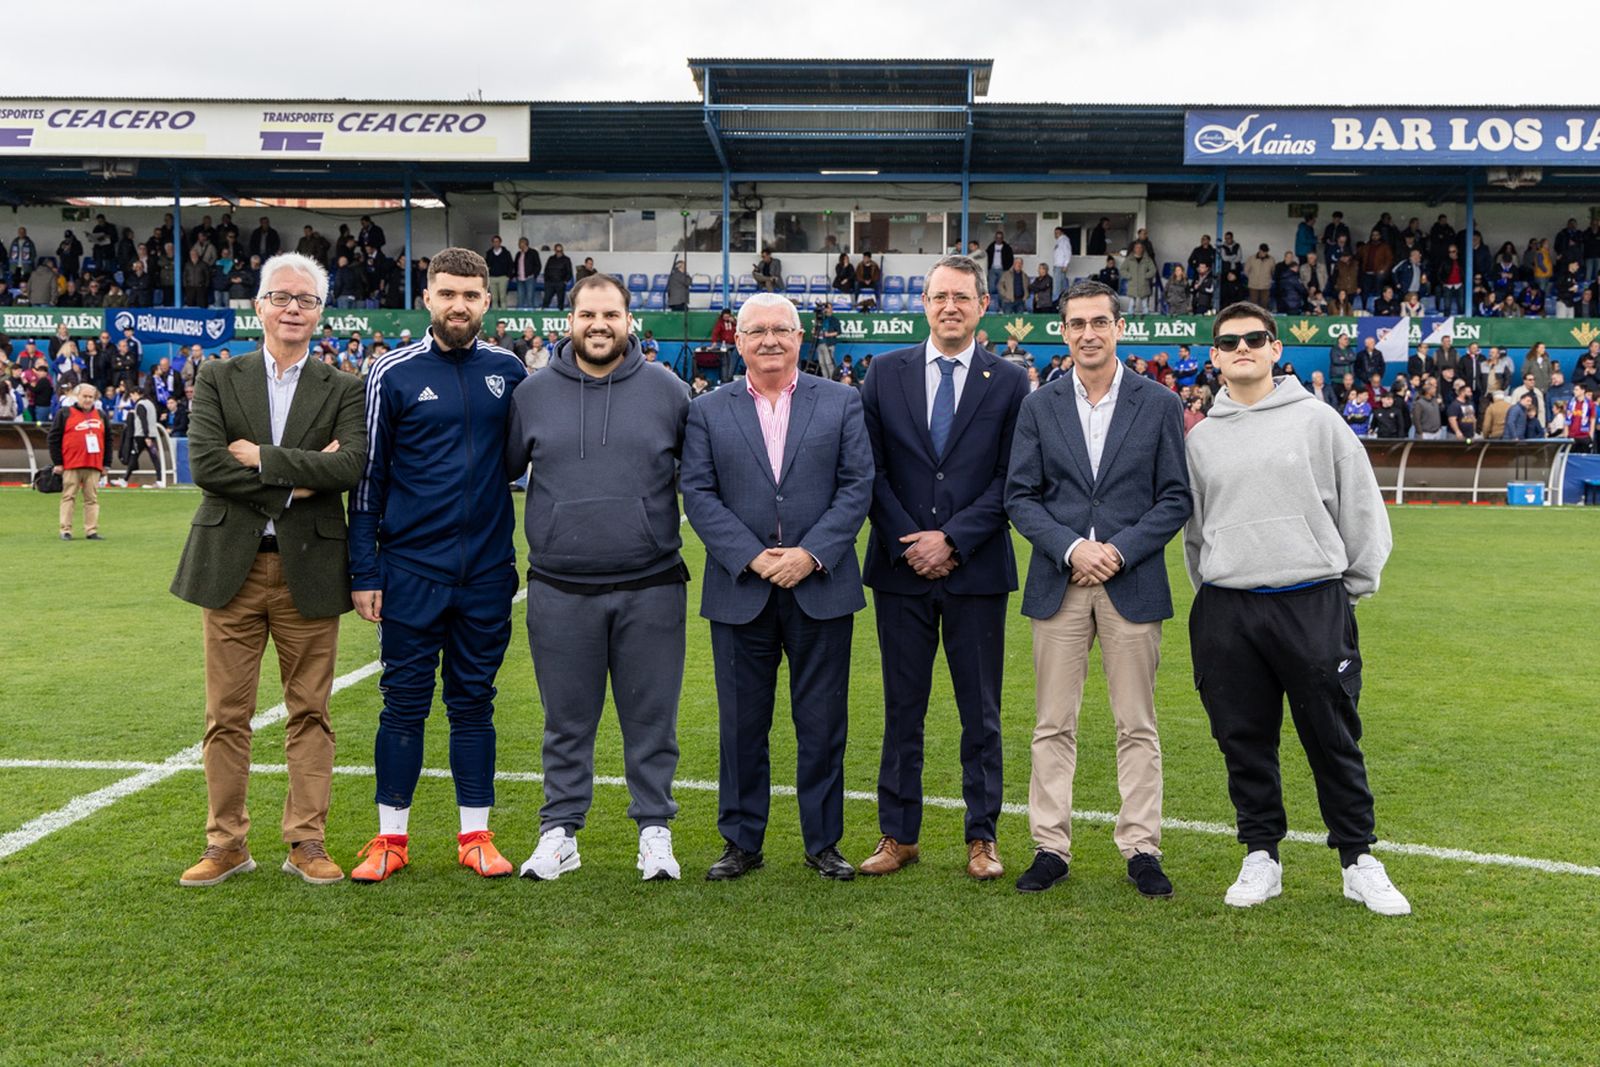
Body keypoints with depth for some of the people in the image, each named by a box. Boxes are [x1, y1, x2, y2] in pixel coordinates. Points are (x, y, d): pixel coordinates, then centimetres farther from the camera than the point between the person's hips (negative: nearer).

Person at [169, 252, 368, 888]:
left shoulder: (343, 390, 5)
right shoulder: (217, 380, 7)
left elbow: (351, 464, -13)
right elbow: (205, 463, -8)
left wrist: (262, 457, -14)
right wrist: (296, 480, -12)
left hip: (308, 569, 0)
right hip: (231, 567, 1)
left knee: (310, 712, 5)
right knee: (226, 716, 7)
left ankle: (306, 841, 15)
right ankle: (226, 844, 19)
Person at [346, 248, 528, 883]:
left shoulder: (508, 372, 5)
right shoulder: (394, 373, -1)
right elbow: (368, 477, 1)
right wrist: (364, 572, -2)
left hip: (487, 570, 2)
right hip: (411, 569, -2)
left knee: (474, 701, 9)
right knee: (404, 702, 4)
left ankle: (476, 835, 19)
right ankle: (392, 837, 17)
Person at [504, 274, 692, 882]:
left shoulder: (668, 392, 3)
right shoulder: (533, 394, 5)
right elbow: (501, 469, 14)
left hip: (651, 588, -1)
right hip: (559, 592, 1)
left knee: (652, 718, 6)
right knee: (567, 721, 10)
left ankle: (654, 831, 19)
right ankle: (560, 832, 22)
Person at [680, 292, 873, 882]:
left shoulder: (841, 402, 6)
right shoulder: (708, 411, 7)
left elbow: (857, 486, 0)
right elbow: (698, 494, 0)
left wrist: (811, 553, -12)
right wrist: (751, 557, -12)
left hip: (820, 587, 0)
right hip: (740, 590, 1)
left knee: (822, 722, 6)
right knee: (741, 723, 7)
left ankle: (823, 842, 20)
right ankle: (741, 842, 21)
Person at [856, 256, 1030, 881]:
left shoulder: (1010, 382, 3)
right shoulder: (886, 373, 7)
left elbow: (1011, 480, -2)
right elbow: (871, 469, 3)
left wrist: (952, 540, -11)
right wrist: (906, 544, -7)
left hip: (977, 570, -1)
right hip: (900, 569, 1)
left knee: (981, 712, 6)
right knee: (902, 709, 8)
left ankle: (982, 838, 19)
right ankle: (898, 835, 19)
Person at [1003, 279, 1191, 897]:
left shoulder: (1159, 405, 4)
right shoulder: (1039, 407, 7)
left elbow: (1175, 499, 1)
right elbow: (1019, 497, 3)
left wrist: (1120, 550, -11)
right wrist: (1069, 548, -12)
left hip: (1133, 584, -1)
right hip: (1058, 584, 1)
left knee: (1137, 726, 5)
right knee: (1053, 725, 5)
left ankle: (1141, 848, 15)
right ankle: (1051, 847, 14)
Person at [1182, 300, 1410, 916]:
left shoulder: (1317, 420, 3)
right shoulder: (1200, 438, 10)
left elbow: (1362, 508, 5)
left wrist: (1355, 587, 4)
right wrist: (1209, 592, 11)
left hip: (1314, 606, -2)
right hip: (1226, 612, 2)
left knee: (1334, 739, 3)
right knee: (1245, 742, 8)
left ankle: (1359, 862, 17)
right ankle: (1260, 857, 21)